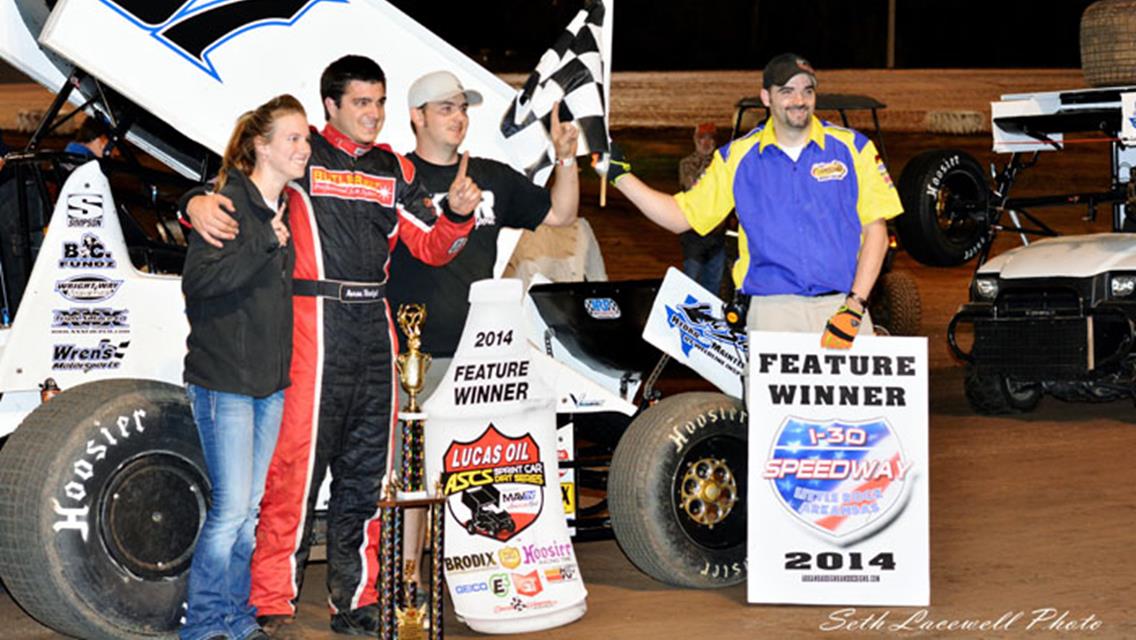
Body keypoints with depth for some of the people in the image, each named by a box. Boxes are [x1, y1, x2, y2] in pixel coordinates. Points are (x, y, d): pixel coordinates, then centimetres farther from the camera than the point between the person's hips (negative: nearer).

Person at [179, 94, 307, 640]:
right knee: (230, 508, -7)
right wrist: (264, 246, -29)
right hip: (223, 381, -7)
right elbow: (197, 279, -22)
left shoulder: (288, 207, 11)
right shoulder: (228, 202, -12)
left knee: (250, 509, 11)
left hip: (270, 382, 7)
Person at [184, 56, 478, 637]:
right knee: (297, 463, -10)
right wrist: (199, 203, -22)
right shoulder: (302, 156, 2)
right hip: (313, 322, -6)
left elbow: (431, 247, 16)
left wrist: (456, 214, -4)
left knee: (365, 470, 10)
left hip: (375, 327, 6)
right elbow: (236, 190, -1)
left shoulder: (395, 171, 17)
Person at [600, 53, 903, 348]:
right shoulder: (737, 157, 10)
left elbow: (875, 229, 4)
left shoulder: (852, 148, 6)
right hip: (772, 309, 1)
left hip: (842, 305, -1)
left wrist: (854, 307, -6)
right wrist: (619, 174, 5)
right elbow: (681, 216, 13)